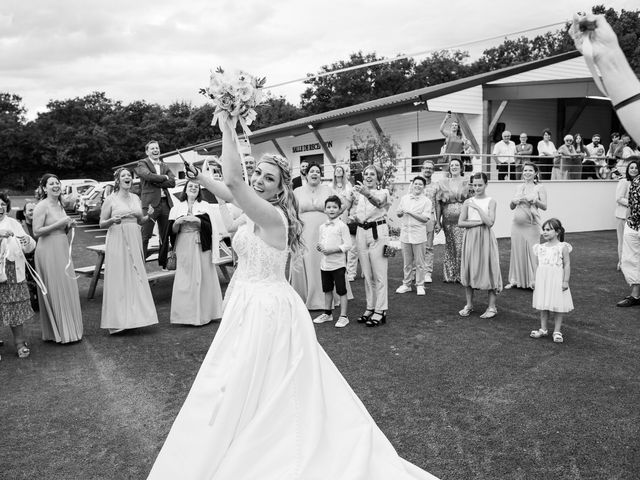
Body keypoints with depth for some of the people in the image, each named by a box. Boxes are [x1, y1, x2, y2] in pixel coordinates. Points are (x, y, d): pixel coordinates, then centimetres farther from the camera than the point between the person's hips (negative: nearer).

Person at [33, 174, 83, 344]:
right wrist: (59, 224, -18)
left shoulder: (59, 205, 14)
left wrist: (69, 226, 3)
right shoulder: (41, 206, -10)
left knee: (67, 289, 11)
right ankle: (58, 332, 7)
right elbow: (36, 232, -17)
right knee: (54, 291, -2)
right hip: (48, 251, -8)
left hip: (62, 250, 8)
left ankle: (69, 329, 21)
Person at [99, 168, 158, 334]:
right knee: (118, 279, -4)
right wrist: (112, 220, -19)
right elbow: (101, 224, 0)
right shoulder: (110, 200, -2)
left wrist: (148, 215, 0)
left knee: (136, 278, 6)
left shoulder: (136, 198, 12)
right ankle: (118, 319, 4)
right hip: (117, 241, -5)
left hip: (134, 241, 5)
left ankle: (135, 316, 15)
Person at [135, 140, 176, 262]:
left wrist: (155, 181, -7)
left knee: (166, 236, 10)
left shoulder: (164, 165, 19)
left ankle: (164, 261, 19)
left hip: (165, 203, 6)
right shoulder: (142, 164, 5)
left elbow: (172, 182, 3)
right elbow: (148, 175, -17)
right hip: (150, 203, -5)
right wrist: (164, 177, -5)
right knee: (145, 235, -8)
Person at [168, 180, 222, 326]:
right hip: (184, 247, 1)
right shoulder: (177, 207, 11)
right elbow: (172, 231, 7)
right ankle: (186, 313, 6)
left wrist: (197, 220, -16)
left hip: (201, 247, -1)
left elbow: (210, 227, -1)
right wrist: (177, 222, -11)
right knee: (185, 280, -1)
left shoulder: (204, 206, 9)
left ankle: (204, 312, 7)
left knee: (203, 278, -2)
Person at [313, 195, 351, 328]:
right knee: (327, 290, 17)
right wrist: (319, 247, -5)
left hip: (338, 263, -6)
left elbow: (348, 245, -14)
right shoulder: (322, 227, 9)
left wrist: (332, 250, -21)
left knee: (341, 291, 1)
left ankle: (343, 316, 10)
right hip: (324, 263, 6)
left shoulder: (342, 226, -9)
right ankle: (327, 313, 31)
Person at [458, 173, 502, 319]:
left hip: (485, 238, -3)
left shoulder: (490, 201, -2)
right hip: (470, 238, 3)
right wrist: (479, 222, -11)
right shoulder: (468, 202, 5)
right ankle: (469, 305, 18)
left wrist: (478, 208, -15)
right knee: (469, 270, 6)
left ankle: (492, 307, 11)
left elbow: (490, 222, -13)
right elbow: (461, 223, -1)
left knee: (488, 269, 0)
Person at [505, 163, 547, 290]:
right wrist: (513, 201, -6)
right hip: (517, 224, 4)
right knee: (516, 250, 7)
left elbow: (544, 207, -5)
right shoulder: (519, 187, 13)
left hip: (531, 225, -4)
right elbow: (511, 207, 15)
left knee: (532, 251, -4)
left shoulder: (539, 188, 1)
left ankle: (533, 281, 6)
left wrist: (535, 201, -22)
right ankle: (515, 280, 16)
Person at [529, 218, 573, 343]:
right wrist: (535, 281, 11)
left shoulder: (562, 247, -5)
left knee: (558, 306, 2)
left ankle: (557, 331, 12)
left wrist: (566, 281, -12)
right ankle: (543, 329, 22)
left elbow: (567, 265, -7)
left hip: (557, 280, -5)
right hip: (542, 280, 5)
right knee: (543, 306, 11)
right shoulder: (540, 248, 9)